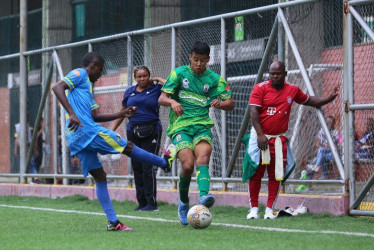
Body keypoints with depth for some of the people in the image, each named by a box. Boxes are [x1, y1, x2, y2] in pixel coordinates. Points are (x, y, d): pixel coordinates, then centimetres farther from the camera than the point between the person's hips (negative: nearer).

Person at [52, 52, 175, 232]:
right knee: (128, 148, 4)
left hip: (75, 138, 10)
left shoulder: (87, 86, 29)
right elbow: (58, 88, -16)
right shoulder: (79, 74, 2)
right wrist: (71, 113, -25)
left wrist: (121, 114, 23)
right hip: (87, 130, -10)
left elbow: (95, 116, 27)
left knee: (99, 177, 8)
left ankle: (113, 222, 4)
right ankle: (165, 162, 20)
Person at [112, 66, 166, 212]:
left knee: (148, 167, -10)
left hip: (151, 132, -4)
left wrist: (158, 79, -1)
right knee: (137, 168, 4)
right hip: (133, 132, 4)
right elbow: (122, 112, 19)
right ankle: (142, 203, 10)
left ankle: (151, 203, -9)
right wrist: (112, 130, 15)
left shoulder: (156, 90, 2)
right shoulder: (130, 92, 13)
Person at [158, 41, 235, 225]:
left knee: (203, 157, -28)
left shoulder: (215, 79, 11)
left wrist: (220, 103, -17)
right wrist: (172, 101, -22)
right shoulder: (179, 73, 6)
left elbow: (230, 103, 7)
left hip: (202, 125, 1)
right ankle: (183, 202, 5)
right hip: (180, 126, -1)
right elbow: (162, 98, 1)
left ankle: (204, 196, -49)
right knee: (188, 165, -20)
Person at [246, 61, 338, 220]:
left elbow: (309, 101, 23)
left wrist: (329, 98, 10)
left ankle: (269, 209, 9)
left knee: (275, 175, 1)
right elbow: (253, 111, -11)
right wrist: (260, 135, -19)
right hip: (260, 137, -3)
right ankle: (254, 208, 8)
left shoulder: (292, 90, 7)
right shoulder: (260, 88, -6)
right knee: (256, 173, -2)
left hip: (279, 139, 3)